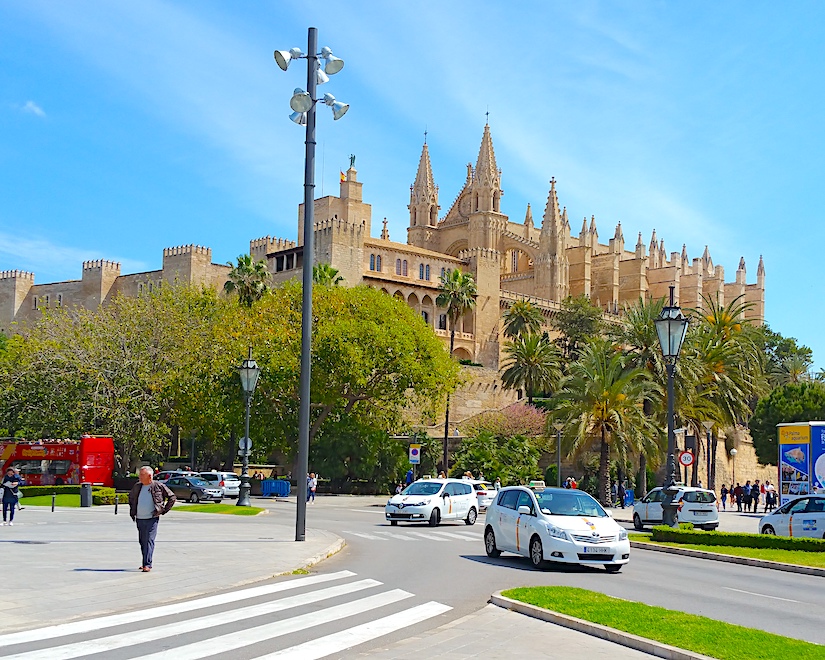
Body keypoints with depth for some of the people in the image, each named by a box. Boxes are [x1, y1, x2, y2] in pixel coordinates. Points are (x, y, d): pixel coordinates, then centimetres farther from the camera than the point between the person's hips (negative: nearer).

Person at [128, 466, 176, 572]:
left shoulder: (158, 486, -4)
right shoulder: (137, 487, 8)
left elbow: (172, 498, 3)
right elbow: (131, 497, 29)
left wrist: (164, 510, 0)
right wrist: (132, 511, 21)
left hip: (152, 519, -5)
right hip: (139, 519, 5)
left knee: (149, 541, -12)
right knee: (142, 542, 9)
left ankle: (147, 564, -15)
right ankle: (146, 563, 20)